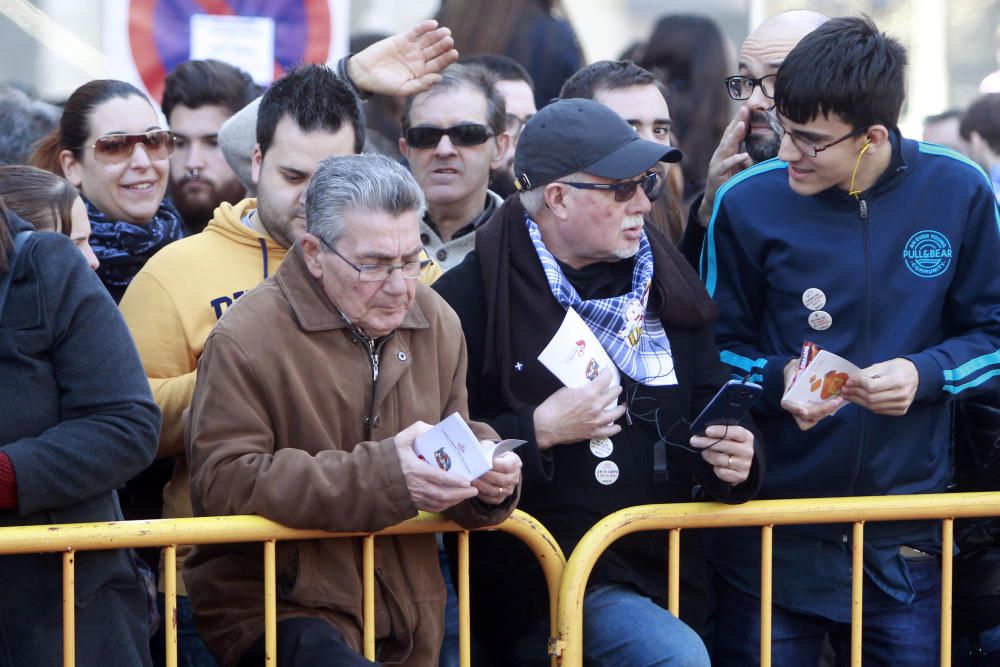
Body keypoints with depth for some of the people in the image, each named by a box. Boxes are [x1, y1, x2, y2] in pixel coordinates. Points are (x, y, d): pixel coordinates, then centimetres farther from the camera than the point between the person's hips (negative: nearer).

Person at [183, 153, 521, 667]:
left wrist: (489, 480, -7)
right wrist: (380, 474, -28)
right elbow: (222, 484, -21)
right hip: (277, 617, -6)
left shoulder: (436, 324, 8)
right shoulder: (245, 340, -13)